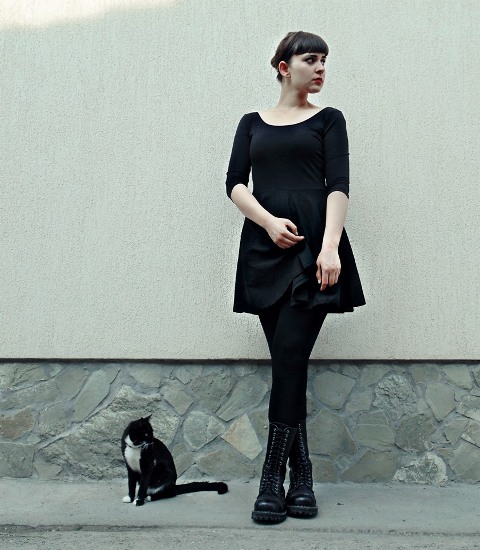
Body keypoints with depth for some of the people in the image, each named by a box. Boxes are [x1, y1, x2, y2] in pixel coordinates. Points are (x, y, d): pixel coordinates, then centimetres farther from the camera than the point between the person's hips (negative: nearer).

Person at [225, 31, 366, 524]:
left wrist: (330, 246, -15)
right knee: (287, 363, 1)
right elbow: (235, 183, 7)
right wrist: (269, 221, -11)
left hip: (313, 247, -2)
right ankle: (302, 479, 10)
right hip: (265, 248, 2)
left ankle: (273, 481, -4)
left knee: (289, 357, -12)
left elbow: (338, 186, 0)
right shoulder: (252, 123, 19)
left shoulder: (328, 120, 13)